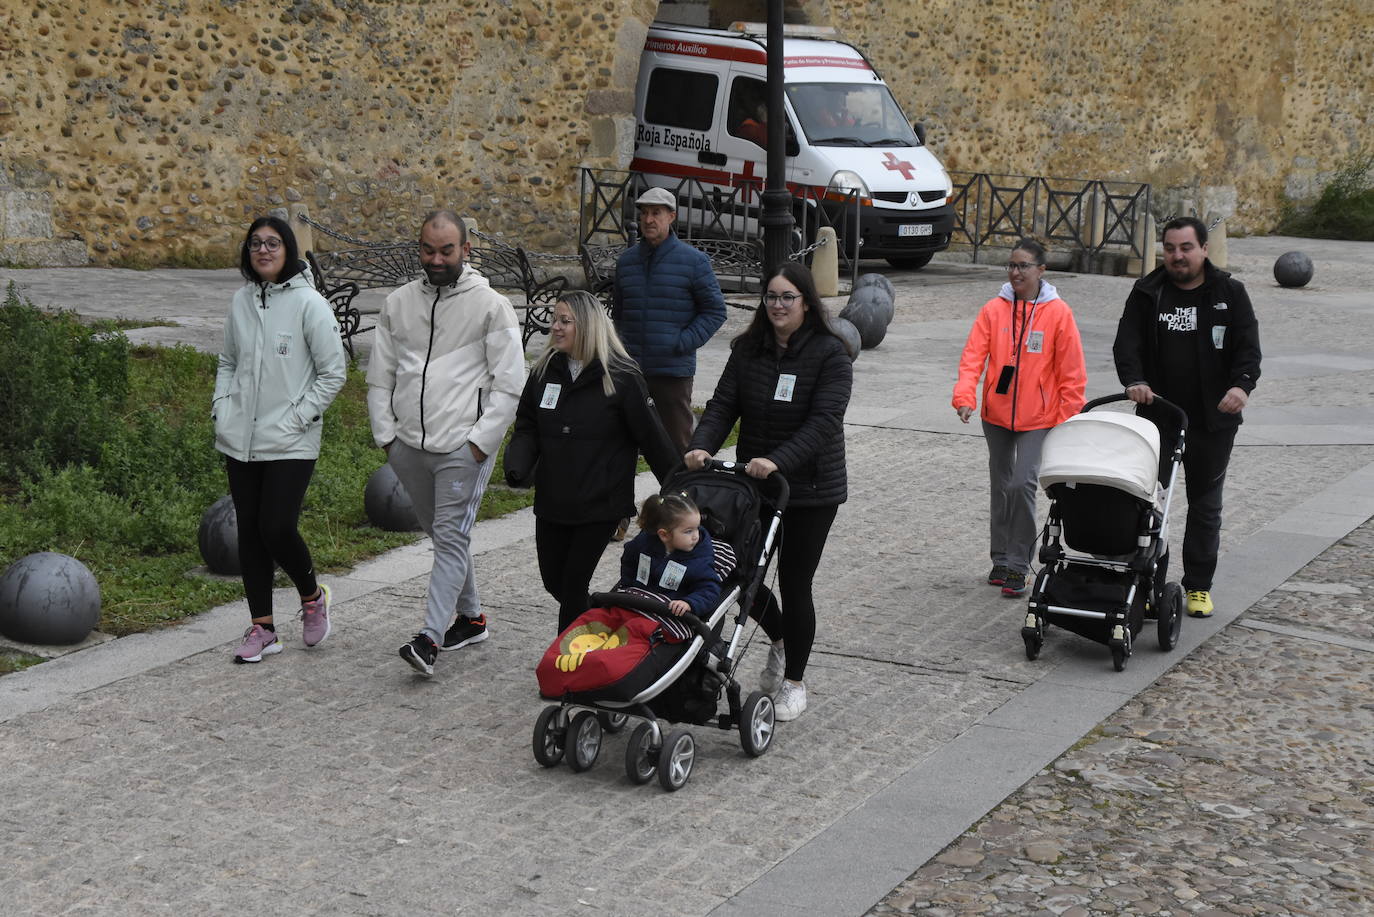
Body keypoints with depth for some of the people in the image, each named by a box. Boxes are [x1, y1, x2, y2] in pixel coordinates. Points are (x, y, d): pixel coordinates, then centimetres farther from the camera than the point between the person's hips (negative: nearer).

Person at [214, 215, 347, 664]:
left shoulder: (308, 303, -8)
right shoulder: (241, 301, 8)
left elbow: (333, 371, -6)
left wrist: (299, 417, -11)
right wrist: (222, 408, 6)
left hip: (291, 443, -5)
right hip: (240, 441, 5)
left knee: (277, 529, -11)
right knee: (249, 532, 7)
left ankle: (312, 597, 18)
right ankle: (262, 628, 18)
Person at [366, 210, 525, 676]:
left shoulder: (491, 306, -5)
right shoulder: (398, 303, 9)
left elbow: (509, 385, -7)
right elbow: (380, 377, 14)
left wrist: (480, 441, -12)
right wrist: (385, 434, 5)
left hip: (464, 448, -5)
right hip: (408, 446, 6)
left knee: (451, 537, -11)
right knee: (442, 535, 15)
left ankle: (430, 638, -16)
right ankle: (470, 618, 30)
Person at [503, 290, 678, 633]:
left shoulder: (622, 377, -10)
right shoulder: (544, 372, 5)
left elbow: (652, 437, -7)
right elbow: (527, 428, 7)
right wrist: (516, 469, -12)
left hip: (601, 503, -6)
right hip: (552, 502, 6)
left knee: (573, 584, -5)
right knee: (554, 582, 13)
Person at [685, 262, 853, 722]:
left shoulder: (830, 353, -11)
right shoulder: (748, 349, 3)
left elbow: (824, 421, -20)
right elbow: (723, 405, -1)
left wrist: (778, 461, -33)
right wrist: (702, 446, -21)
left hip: (811, 489, -4)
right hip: (753, 482, 5)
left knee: (795, 584, 1)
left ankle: (794, 680, 20)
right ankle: (779, 638, 38)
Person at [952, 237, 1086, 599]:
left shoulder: (1058, 313, -7)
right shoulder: (994, 309, -1)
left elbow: (1072, 372, -4)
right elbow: (973, 356, -7)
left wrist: (1068, 418, -6)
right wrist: (964, 396, -22)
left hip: (1038, 418, -3)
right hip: (997, 414, 4)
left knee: (1023, 485, -14)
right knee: (1000, 485, 14)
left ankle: (1018, 566, -3)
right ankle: (1001, 559, 28)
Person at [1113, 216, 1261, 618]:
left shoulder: (1230, 293, 3)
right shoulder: (1147, 293, 4)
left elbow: (1248, 347, -4)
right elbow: (1127, 342, -5)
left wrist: (1242, 384, -24)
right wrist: (1134, 380, -25)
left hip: (1212, 420, 0)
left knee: (1205, 503, 9)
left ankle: (1199, 586, 19)